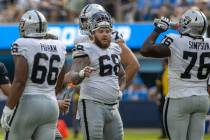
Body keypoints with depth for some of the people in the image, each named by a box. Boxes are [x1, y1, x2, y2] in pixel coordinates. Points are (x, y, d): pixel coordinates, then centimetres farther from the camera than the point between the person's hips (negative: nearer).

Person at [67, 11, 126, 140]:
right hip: (92, 104, -8)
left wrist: (120, 90, 12)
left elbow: (122, 75, 30)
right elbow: (73, 78, -23)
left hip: (112, 106, 8)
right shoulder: (86, 50, -10)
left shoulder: (115, 49, 13)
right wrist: (82, 74, -44)